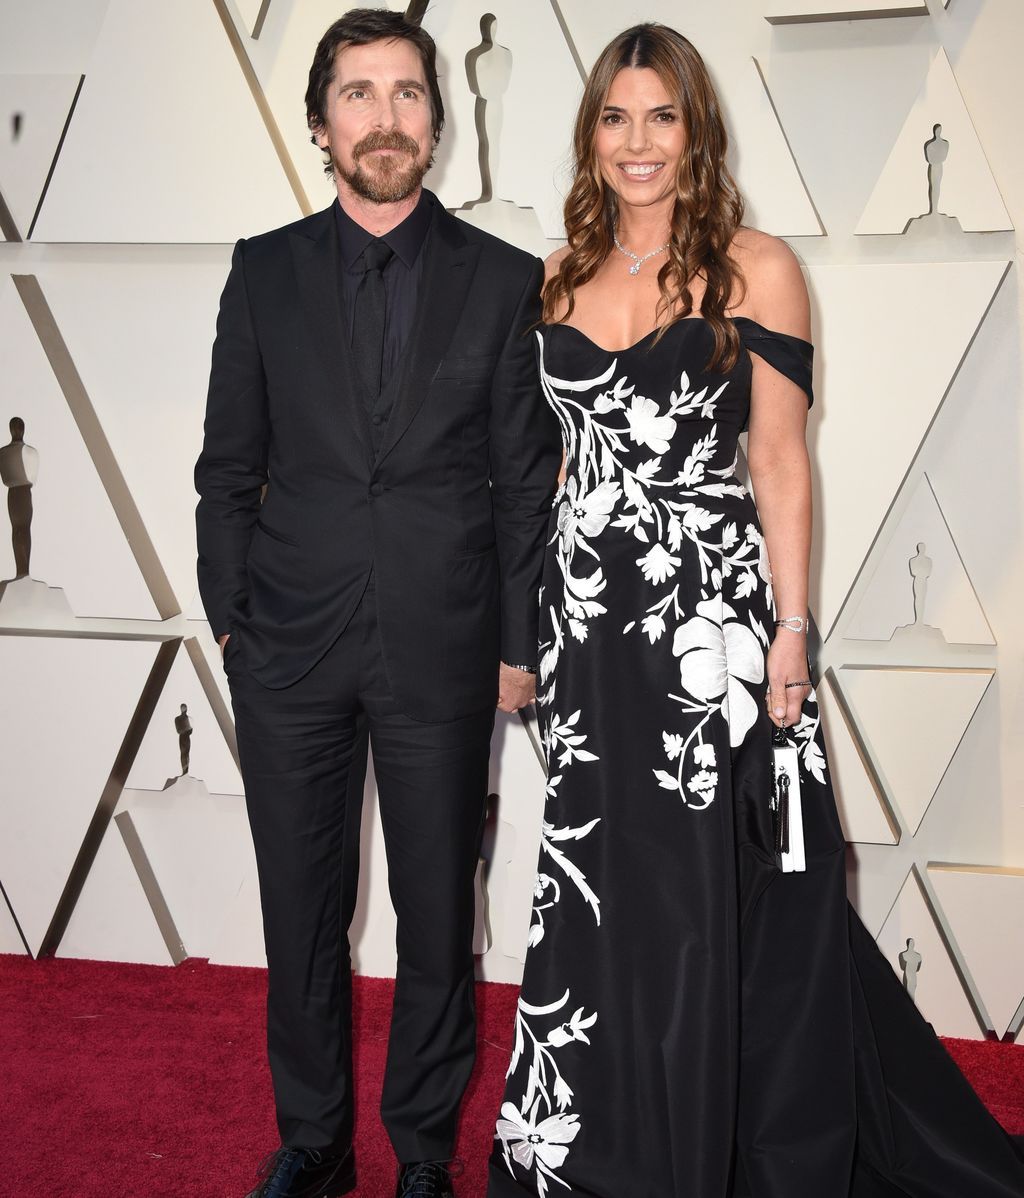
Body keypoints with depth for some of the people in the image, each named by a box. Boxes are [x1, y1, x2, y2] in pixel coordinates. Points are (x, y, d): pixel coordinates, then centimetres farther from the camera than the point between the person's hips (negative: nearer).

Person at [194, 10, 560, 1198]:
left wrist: (518, 643, 0)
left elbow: (527, 477, 2)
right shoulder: (263, 272, 6)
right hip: (289, 649, 2)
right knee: (301, 912, 12)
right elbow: (229, 465, 8)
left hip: (441, 651, -1)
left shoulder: (503, 279, 2)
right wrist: (229, 615, 3)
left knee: (438, 914, 10)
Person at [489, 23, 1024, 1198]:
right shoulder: (560, 279, 11)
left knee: (716, 903, 3)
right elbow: (546, 459, 13)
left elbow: (779, 459, -5)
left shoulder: (755, 268, -2)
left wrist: (790, 629, -11)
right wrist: (520, 622, 8)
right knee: (603, 894, 12)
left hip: (711, 616, -4)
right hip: (589, 618, 4)